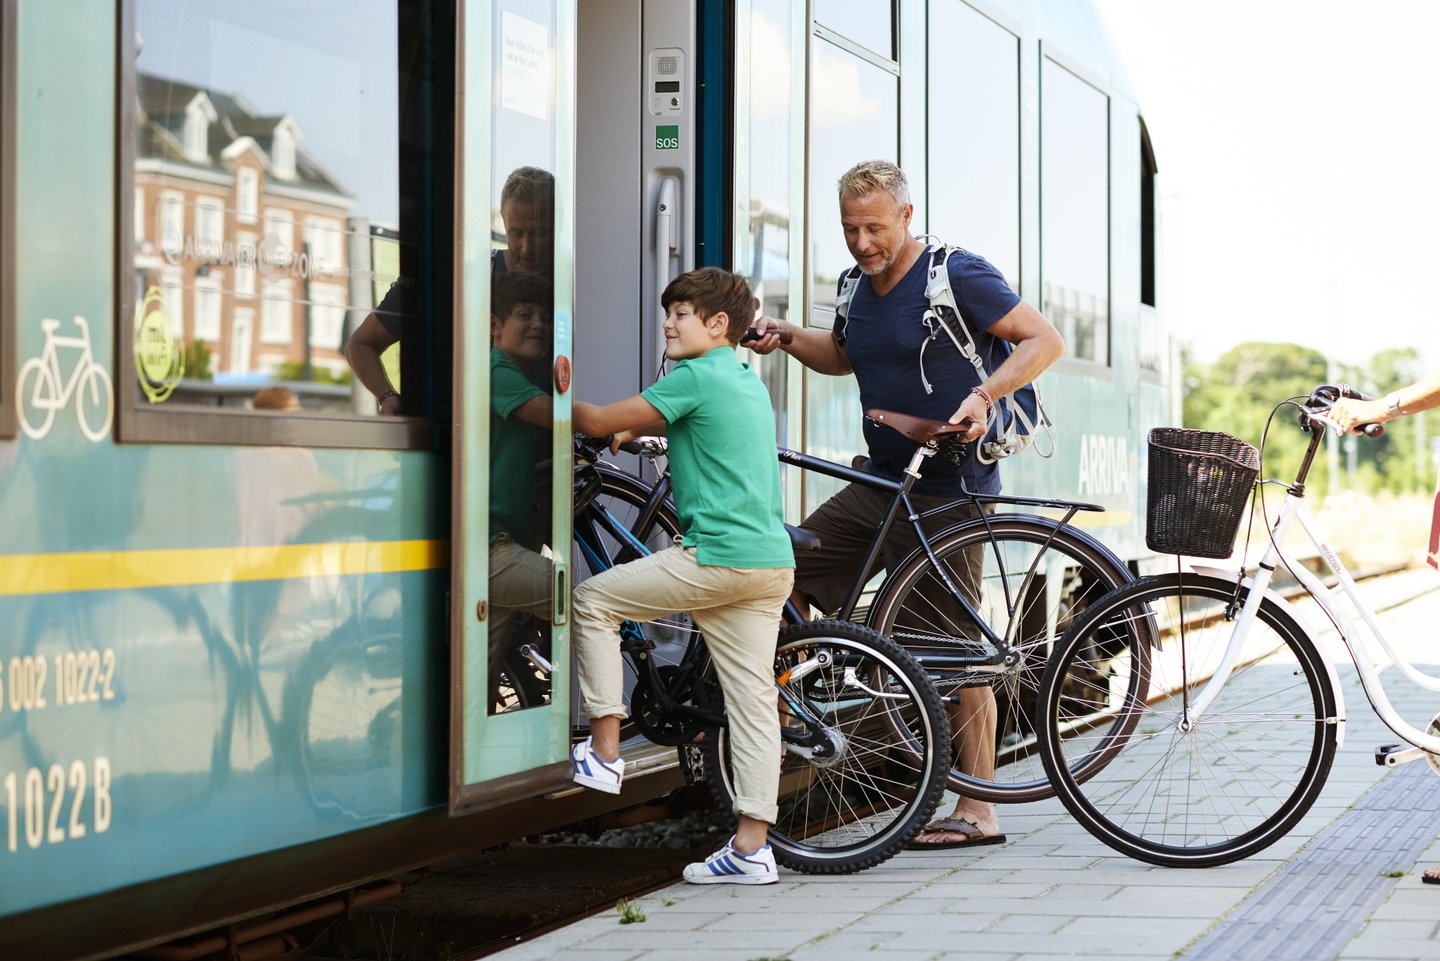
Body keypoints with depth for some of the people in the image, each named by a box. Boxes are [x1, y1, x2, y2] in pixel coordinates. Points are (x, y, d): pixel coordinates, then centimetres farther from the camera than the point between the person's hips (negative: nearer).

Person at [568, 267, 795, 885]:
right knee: (752, 699, 5)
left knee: (592, 599, 6)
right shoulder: (748, 381, 21)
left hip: (717, 557, -9)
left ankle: (604, 752, 5)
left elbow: (599, 422, -5)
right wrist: (633, 429, 27)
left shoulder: (696, 377, -7)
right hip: (771, 561, 9)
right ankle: (751, 848, 4)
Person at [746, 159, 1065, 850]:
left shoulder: (956, 277, -10)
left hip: (949, 497, -8)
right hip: (878, 486, 8)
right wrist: (786, 338, 13)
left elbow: (1045, 340, -11)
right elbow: (841, 355, 32)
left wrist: (983, 394, -25)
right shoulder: (858, 287, 12)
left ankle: (977, 812, 1)